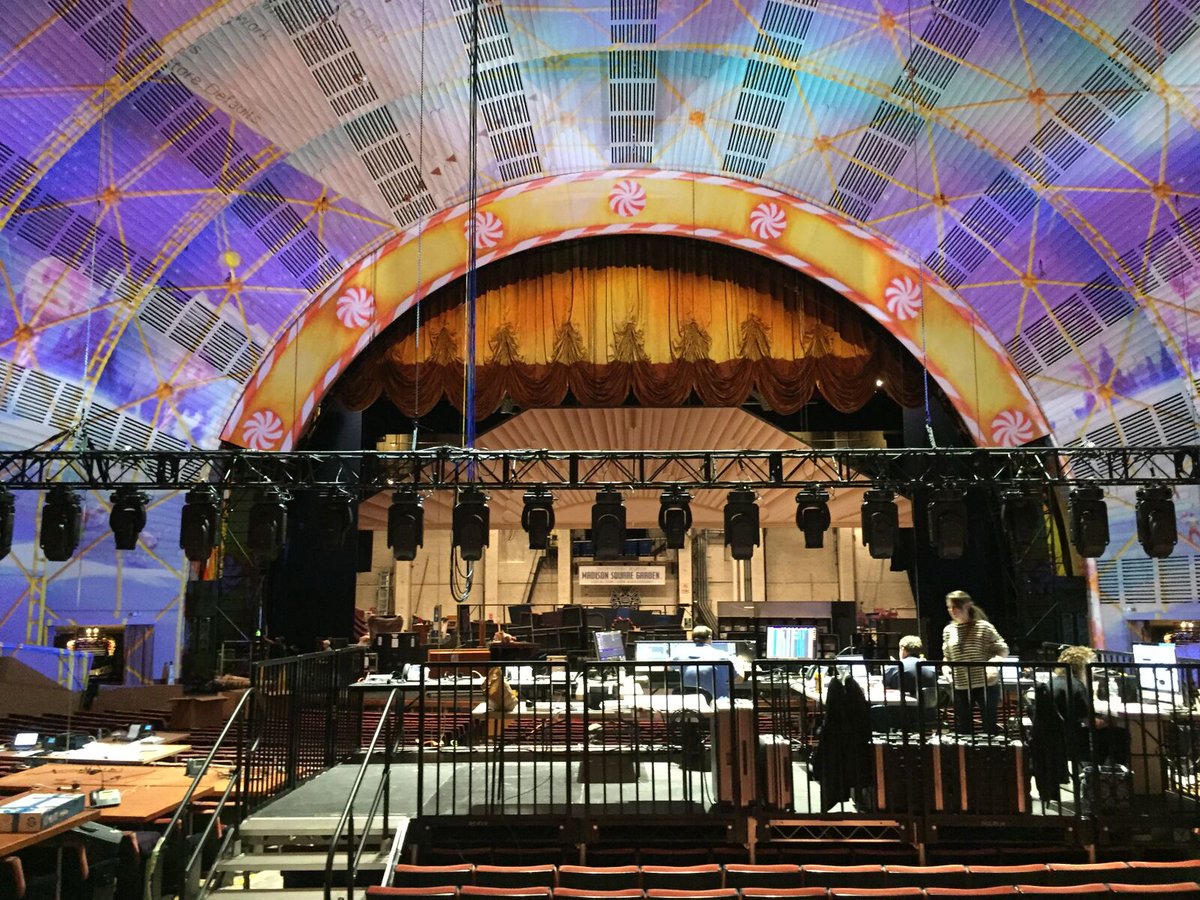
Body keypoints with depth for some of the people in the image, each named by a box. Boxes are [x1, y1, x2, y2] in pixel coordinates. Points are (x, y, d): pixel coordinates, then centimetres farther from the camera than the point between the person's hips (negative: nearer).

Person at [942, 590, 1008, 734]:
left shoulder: (983, 627, -6)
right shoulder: (948, 630, 7)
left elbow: (1003, 650, -3)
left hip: (986, 685, -4)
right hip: (960, 687, 4)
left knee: (989, 726, 5)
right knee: (962, 728, 9)